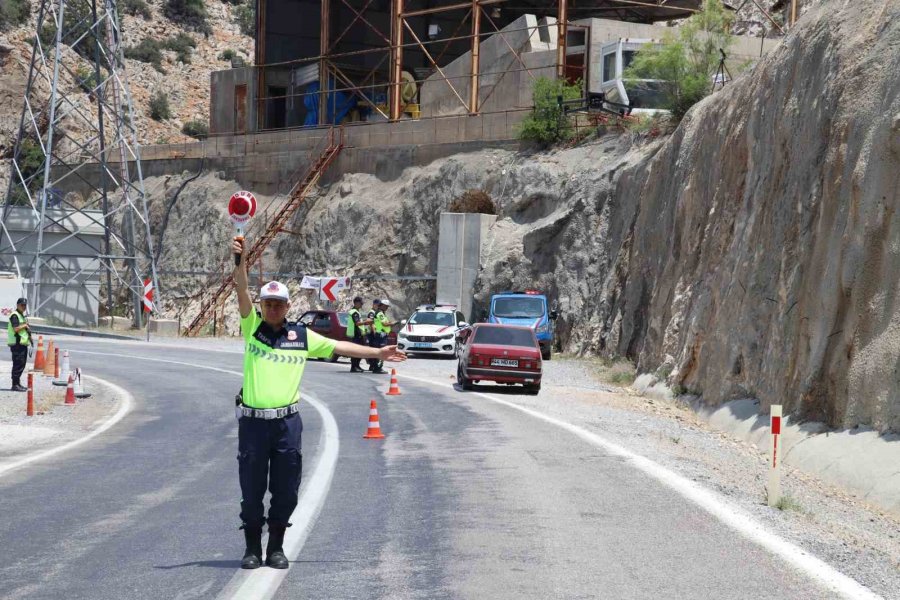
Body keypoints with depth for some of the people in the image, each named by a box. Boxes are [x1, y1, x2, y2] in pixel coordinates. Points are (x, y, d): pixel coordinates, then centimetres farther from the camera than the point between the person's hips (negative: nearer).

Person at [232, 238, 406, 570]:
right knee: (251, 490, 4)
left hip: (287, 422, 1)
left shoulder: (302, 336, 8)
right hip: (252, 421, -1)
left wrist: (378, 353, 16)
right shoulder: (252, 327, 3)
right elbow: (242, 292, -9)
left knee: (285, 491, 5)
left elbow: (339, 346, 15)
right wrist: (241, 261, -24)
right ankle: (252, 548, 15)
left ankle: (276, 547, 17)